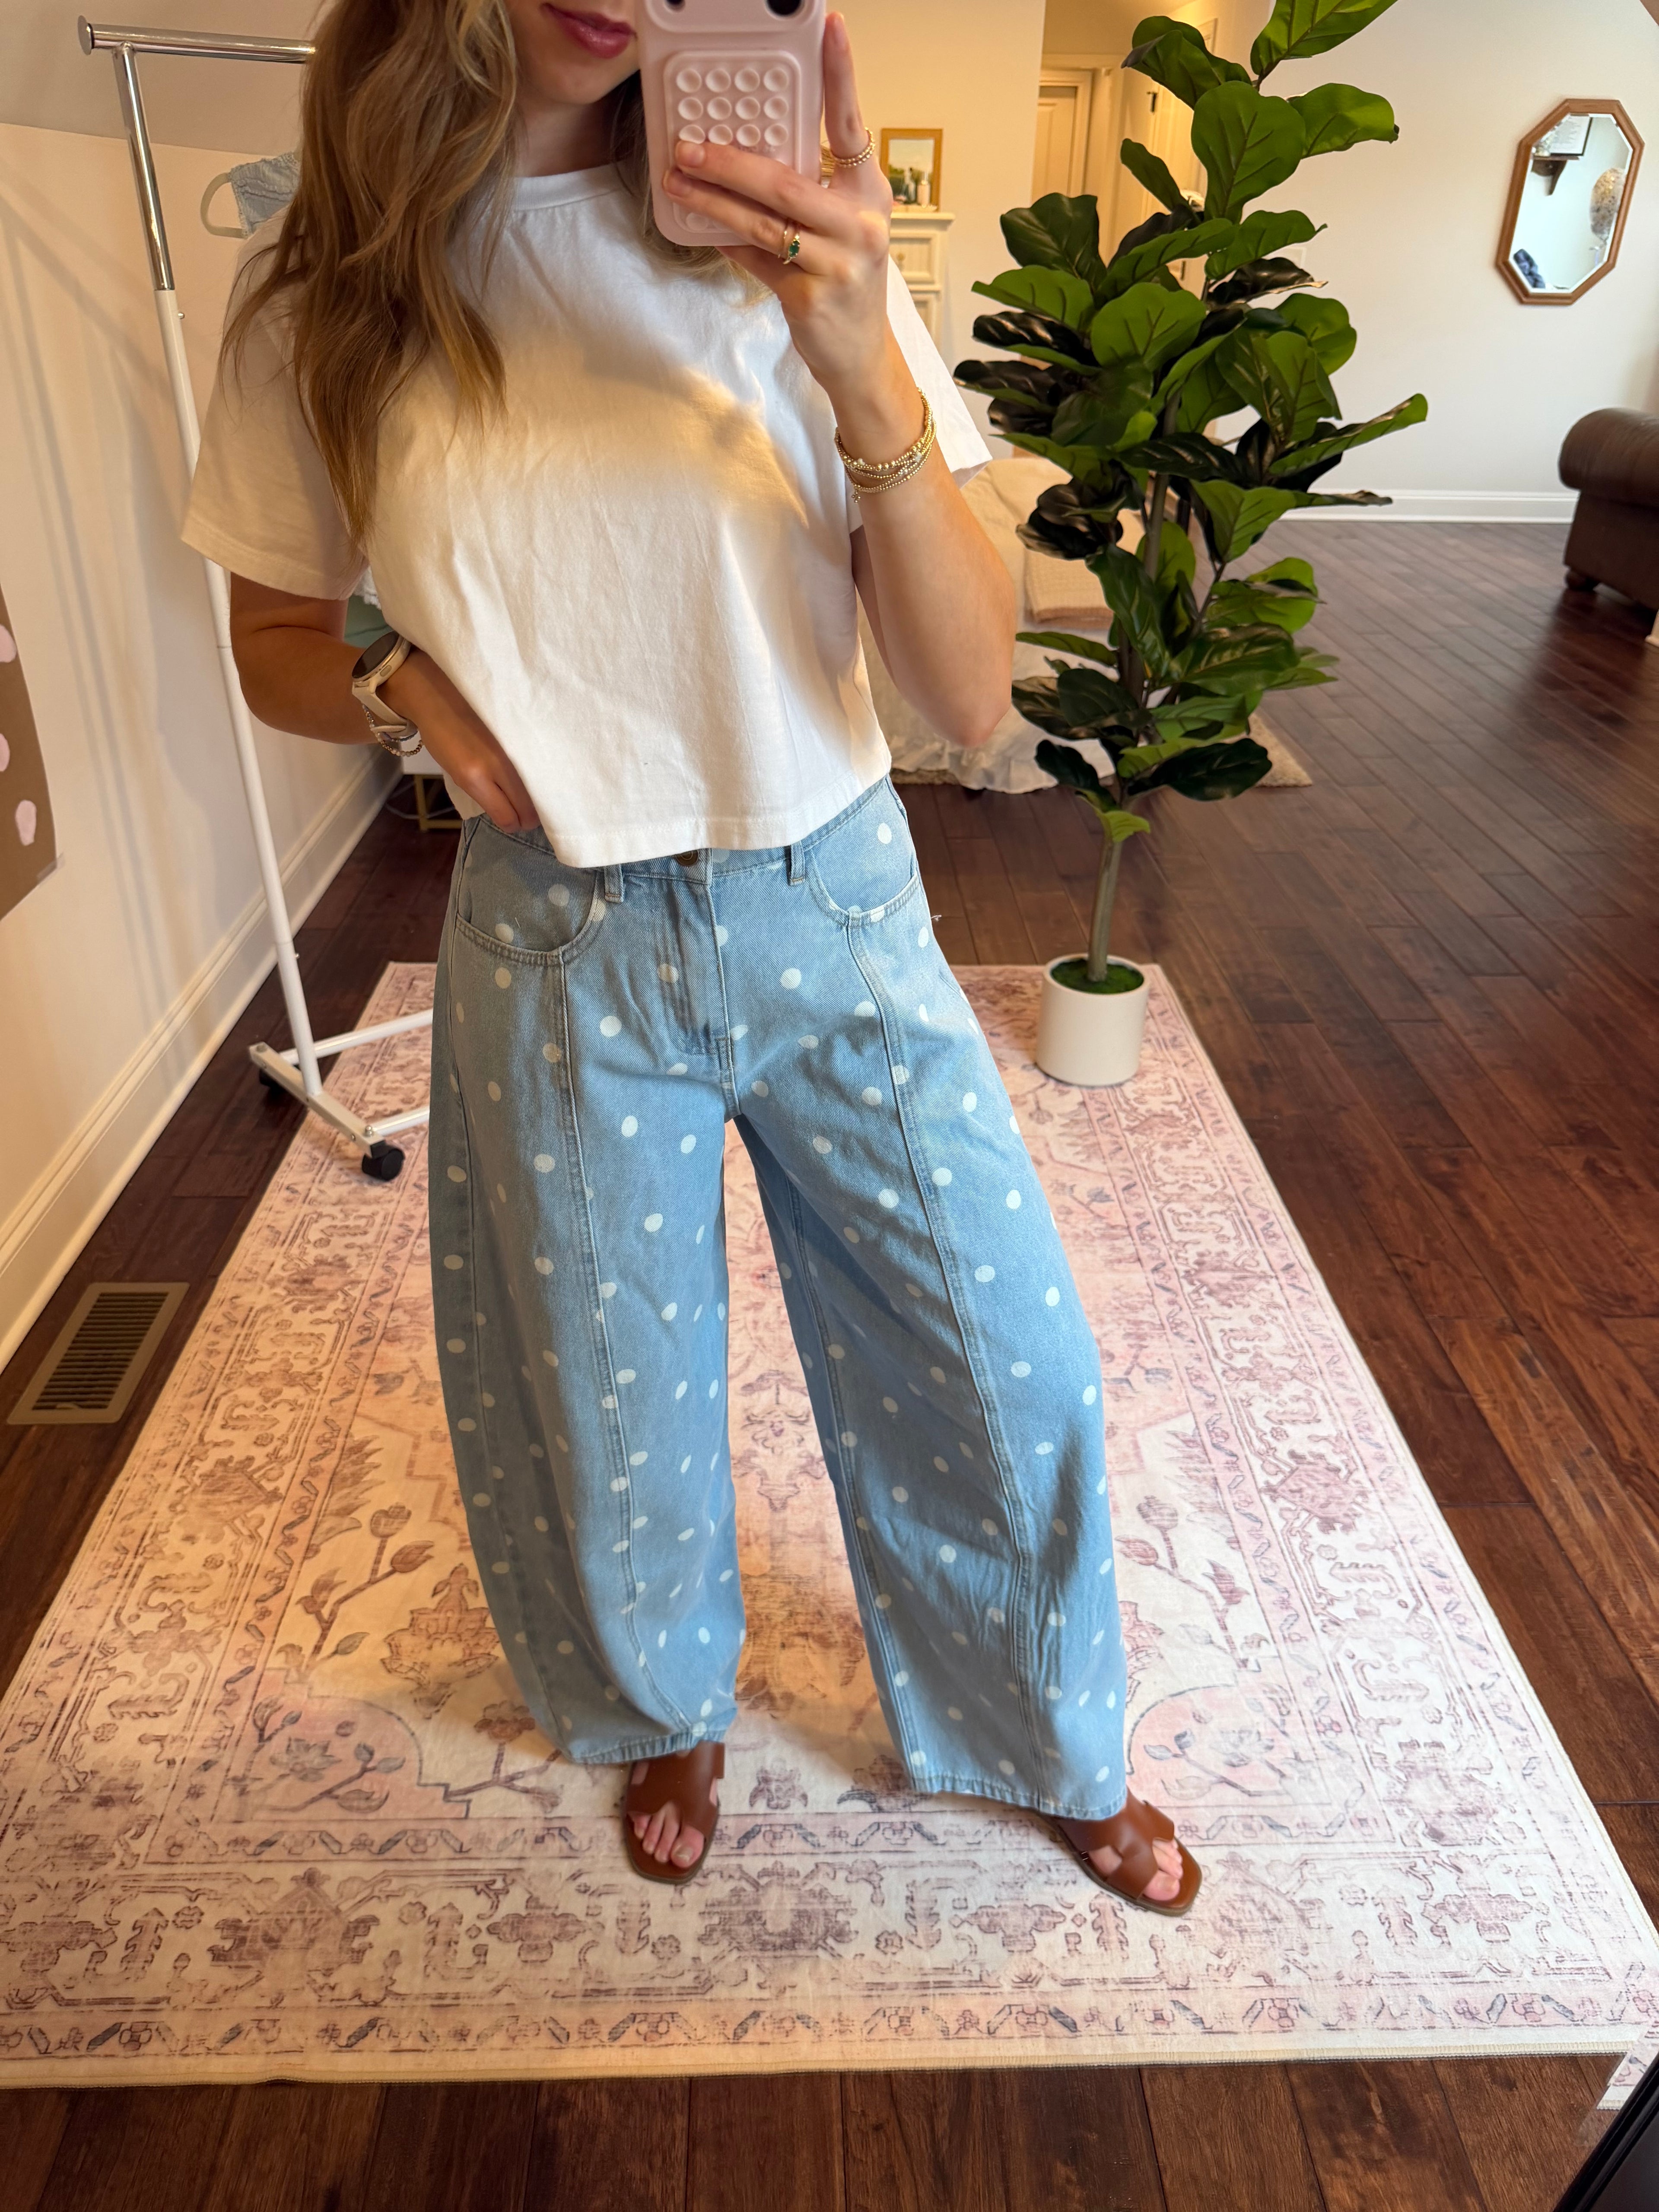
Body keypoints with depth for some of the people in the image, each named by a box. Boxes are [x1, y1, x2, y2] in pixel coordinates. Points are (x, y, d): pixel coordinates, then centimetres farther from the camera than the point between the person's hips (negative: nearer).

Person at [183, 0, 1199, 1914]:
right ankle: (667, 1709, 51)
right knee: (615, 1395, 17)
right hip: (560, 946, 0)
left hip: (839, 911, 1)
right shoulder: (324, 293, -4)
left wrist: (867, 373, -28)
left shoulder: (783, 250, -7)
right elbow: (278, 652, 9)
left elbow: (971, 697, -13)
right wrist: (409, 683, -13)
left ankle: (1054, 1748, 40)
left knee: (1009, 1373, 9)